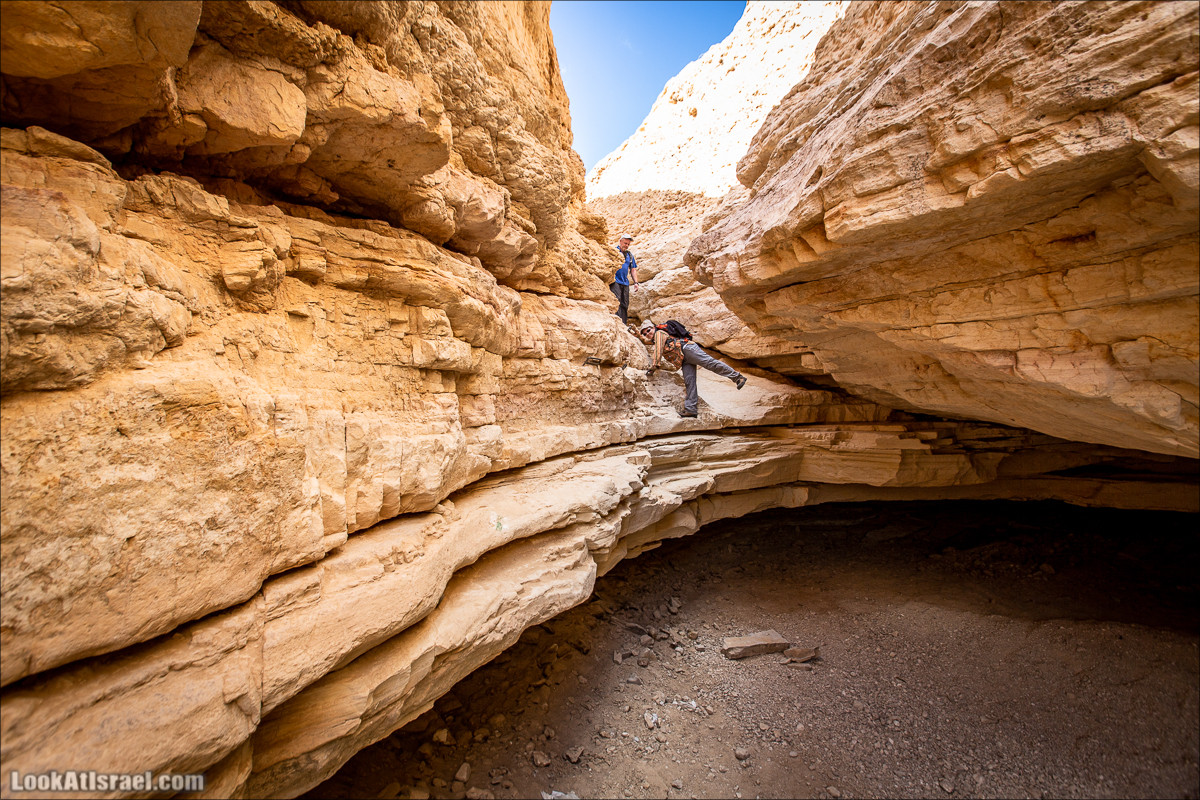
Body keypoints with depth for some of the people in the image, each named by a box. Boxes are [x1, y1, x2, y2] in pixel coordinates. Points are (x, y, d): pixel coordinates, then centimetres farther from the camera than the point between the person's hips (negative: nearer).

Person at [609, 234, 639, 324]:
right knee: (617, 302, -18)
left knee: (625, 305, 5)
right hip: (615, 281, -6)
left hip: (625, 283, 6)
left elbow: (633, 269, 21)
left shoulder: (630, 254, 19)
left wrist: (636, 282, 11)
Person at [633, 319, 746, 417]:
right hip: (685, 360, 9)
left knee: (709, 362, -22)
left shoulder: (659, 333, 3)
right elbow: (646, 340, 51)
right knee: (689, 382, -3)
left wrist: (653, 367, -9)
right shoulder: (655, 339, 31)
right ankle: (691, 409, -11)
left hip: (687, 348, -9)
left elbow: (658, 351, -7)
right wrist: (637, 331, 48)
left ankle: (737, 377, -26)